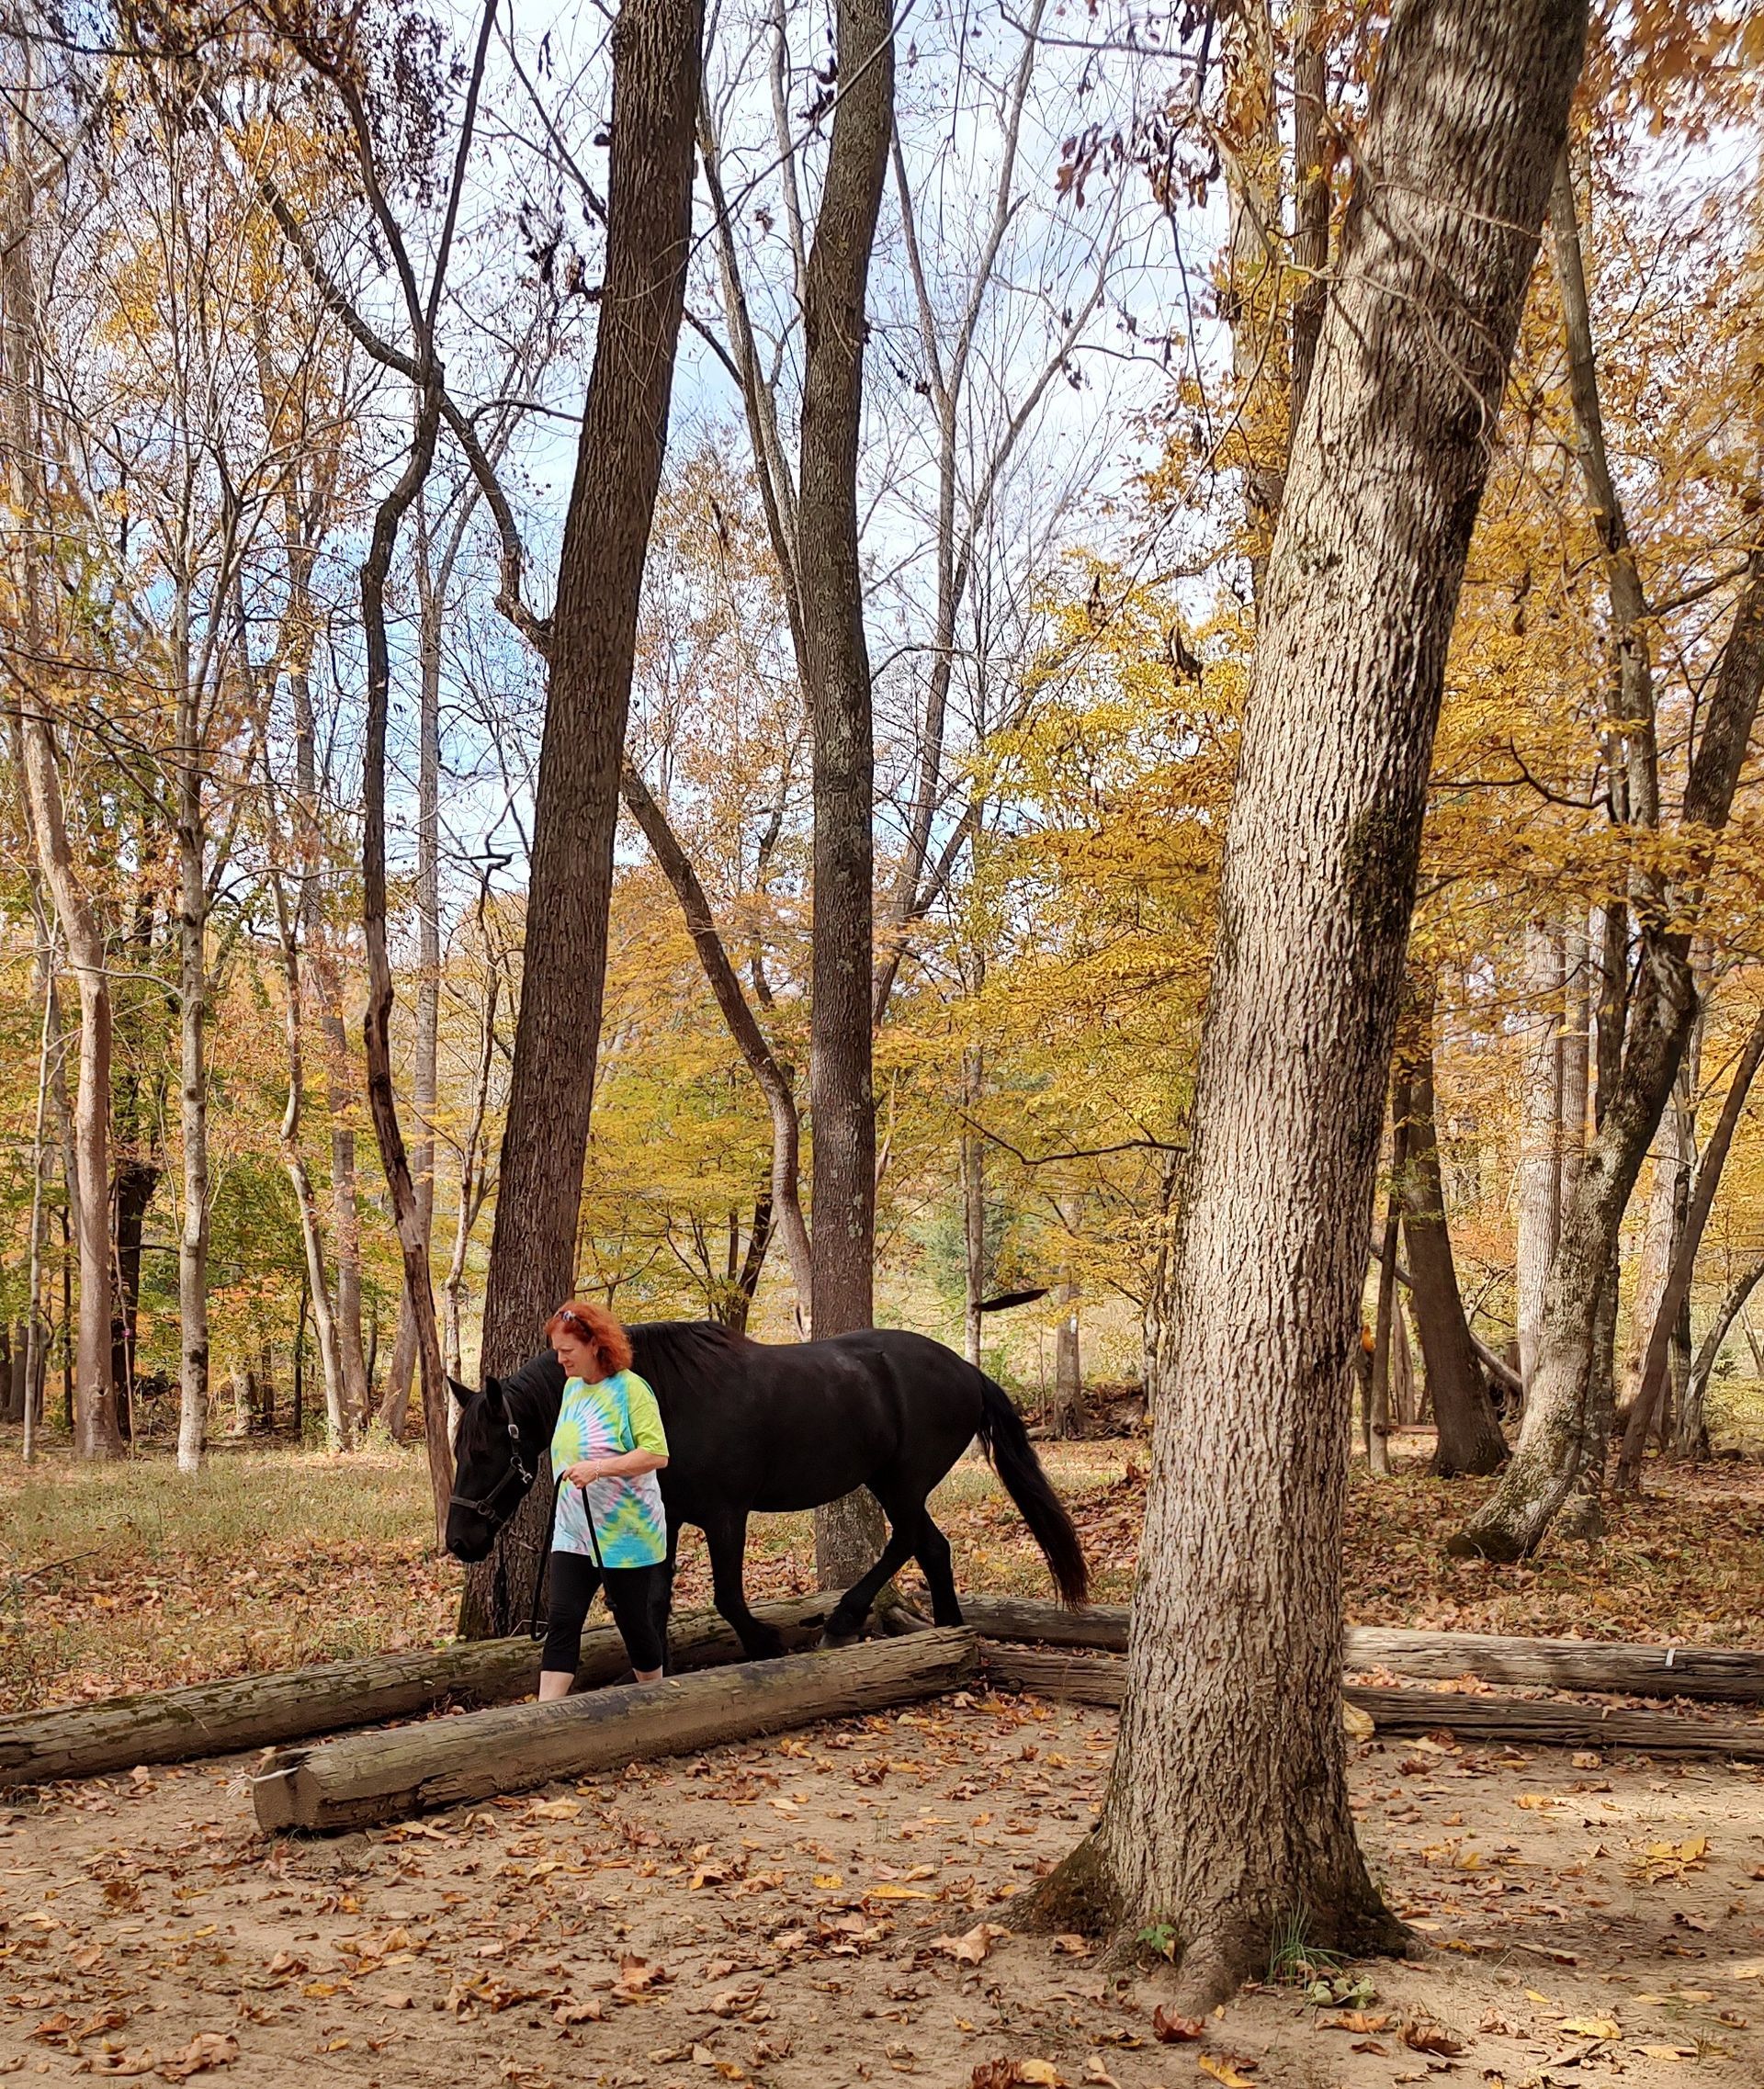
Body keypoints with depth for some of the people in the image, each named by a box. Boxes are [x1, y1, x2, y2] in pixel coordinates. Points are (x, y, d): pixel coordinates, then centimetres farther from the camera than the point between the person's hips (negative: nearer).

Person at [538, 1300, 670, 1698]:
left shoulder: (630, 1388, -15)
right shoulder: (571, 1387, 8)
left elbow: (656, 1454, -22)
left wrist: (598, 1467, -31)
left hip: (627, 1534, -6)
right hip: (573, 1533, 6)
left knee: (635, 1621, 6)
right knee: (562, 1621, -3)